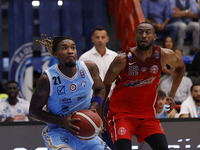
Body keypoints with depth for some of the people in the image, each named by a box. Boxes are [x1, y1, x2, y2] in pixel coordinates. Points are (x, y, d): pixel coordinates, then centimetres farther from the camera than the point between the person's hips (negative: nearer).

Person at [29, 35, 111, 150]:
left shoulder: (89, 68, -7)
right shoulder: (48, 79, -18)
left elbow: (100, 90, 12)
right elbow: (34, 111, -8)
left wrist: (92, 109, -9)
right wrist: (63, 122, -21)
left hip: (86, 131, 5)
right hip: (58, 131, -5)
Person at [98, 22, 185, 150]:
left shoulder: (164, 55, -8)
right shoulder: (123, 59, -15)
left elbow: (181, 67, 16)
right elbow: (106, 84, 0)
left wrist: (172, 95, 10)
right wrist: (100, 113, 2)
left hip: (147, 114, 3)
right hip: (121, 114, -3)